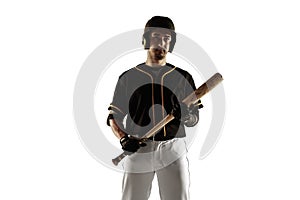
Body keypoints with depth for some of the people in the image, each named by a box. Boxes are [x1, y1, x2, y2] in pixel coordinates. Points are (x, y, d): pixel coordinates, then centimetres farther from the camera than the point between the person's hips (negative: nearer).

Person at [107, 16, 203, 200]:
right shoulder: (129, 77, 10)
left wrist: (186, 116, -12)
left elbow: (195, 118, 11)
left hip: (173, 149, 0)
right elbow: (114, 116, 11)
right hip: (138, 150, 0)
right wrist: (123, 139, -8)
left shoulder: (183, 77, 12)